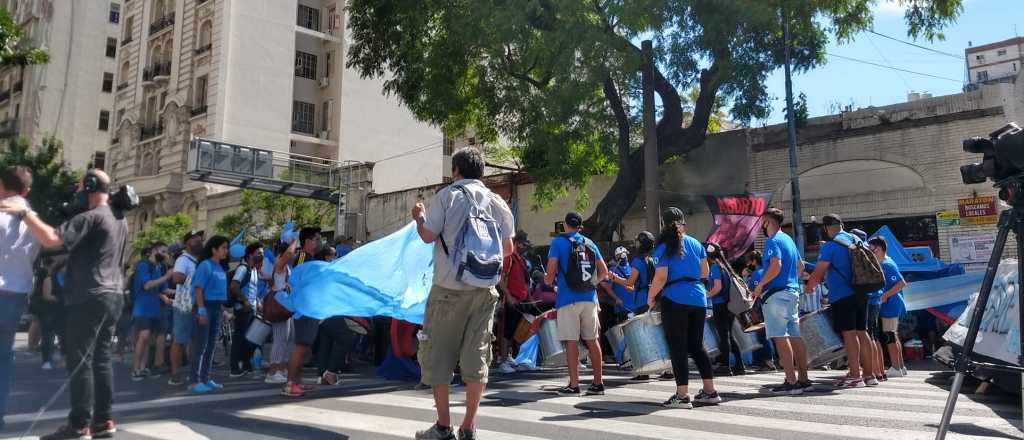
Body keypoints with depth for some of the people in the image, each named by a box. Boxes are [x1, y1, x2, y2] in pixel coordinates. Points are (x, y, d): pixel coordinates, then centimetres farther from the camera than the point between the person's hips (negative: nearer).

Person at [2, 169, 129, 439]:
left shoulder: (91, 218, -13)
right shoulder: (120, 220, 16)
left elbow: (50, 239, -23)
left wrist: (25, 212, -13)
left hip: (89, 298, -9)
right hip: (113, 296, 9)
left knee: (80, 361, -5)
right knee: (101, 359, 11)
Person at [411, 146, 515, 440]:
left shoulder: (447, 196, -2)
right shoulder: (498, 202, 8)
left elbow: (428, 235, -6)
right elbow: (508, 248, 8)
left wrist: (419, 217, 14)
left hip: (449, 287, -3)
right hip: (485, 290, 3)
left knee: (439, 354, 7)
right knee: (477, 356, 6)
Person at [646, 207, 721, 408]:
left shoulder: (663, 248, -6)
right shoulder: (696, 244, 10)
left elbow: (661, 278, -13)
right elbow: (705, 272, 12)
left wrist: (651, 297, 0)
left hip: (674, 300, -5)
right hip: (698, 299, 6)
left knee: (677, 348, 0)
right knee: (696, 345, 15)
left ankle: (682, 395, -1)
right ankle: (710, 391, 18)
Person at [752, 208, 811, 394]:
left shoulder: (773, 241, -10)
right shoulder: (788, 239, 18)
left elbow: (776, 266, -23)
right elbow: (800, 265, 25)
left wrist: (760, 285, -14)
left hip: (776, 293, -9)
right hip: (793, 291, 9)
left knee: (781, 338, -9)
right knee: (795, 337, 10)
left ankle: (791, 382, -11)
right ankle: (803, 380, 13)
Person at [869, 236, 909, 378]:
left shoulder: (887, 265, -17)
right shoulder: (884, 263, 13)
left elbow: (902, 283, -25)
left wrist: (885, 295, -24)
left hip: (889, 306, -10)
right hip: (892, 306, 10)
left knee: (888, 336, -6)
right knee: (893, 336, 16)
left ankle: (896, 368, -2)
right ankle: (901, 366, 23)